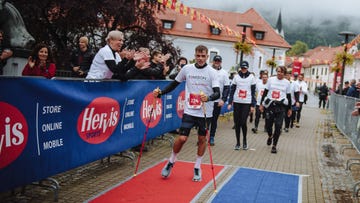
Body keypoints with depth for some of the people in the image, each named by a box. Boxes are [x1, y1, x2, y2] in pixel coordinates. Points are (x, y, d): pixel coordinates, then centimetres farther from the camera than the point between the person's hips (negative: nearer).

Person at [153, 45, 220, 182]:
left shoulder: (211, 72, -6)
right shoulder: (187, 69, 1)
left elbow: (217, 93, -14)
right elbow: (174, 84, 12)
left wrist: (208, 98, -35)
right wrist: (160, 92, 0)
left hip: (205, 112, 0)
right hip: (189, 110, 1)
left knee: (202, 139, 8)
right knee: (182, 138, -6)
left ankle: (197, 167, 27)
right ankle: (171, 162, 19)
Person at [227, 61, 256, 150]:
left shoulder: (251, 77, 2)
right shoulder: (236, 77, 6)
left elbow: (253, 92, 3)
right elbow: (232, 91, 7)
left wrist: (253, 105, -2)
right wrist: (230, 103, 0)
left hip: (247, 103, -2)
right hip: (237, 102, 2)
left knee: (243, 122, -10)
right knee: (237, 123, 3)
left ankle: (244, 140, 15)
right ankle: (238, 142, 14)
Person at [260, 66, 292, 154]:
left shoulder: (287, 82, 6)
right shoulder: (271, 80, 5)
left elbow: (288, 96, 11)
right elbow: (265, 92, 9)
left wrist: (289, 108, 12)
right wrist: (261, 104, 6)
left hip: (281, 106, 0)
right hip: (270, 104, 1)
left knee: (278, 126, -4)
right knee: (268, 125, 3)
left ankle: (274, 146, 7)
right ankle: (270, 136, 38)